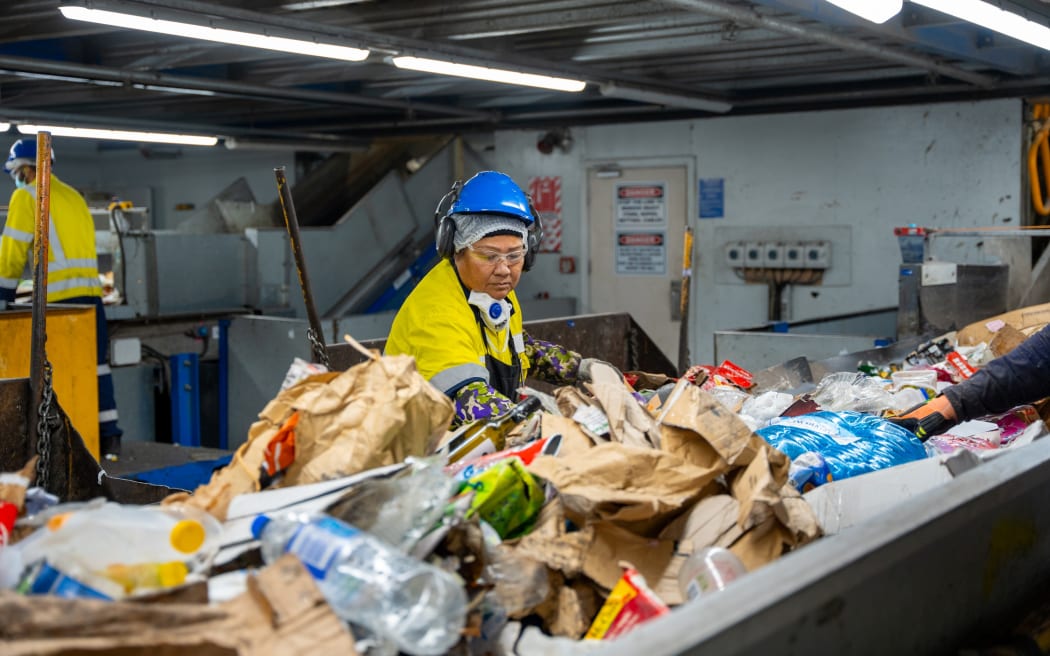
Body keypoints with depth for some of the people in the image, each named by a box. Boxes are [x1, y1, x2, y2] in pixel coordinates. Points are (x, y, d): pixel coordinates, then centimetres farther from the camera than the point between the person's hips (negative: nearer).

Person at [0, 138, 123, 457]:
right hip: (91, 292, 6)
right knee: (96, 365, 7)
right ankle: (109, 436, 8)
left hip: (61, 298, -6)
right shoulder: (73, 195, 21)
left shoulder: (27, 196, 0)